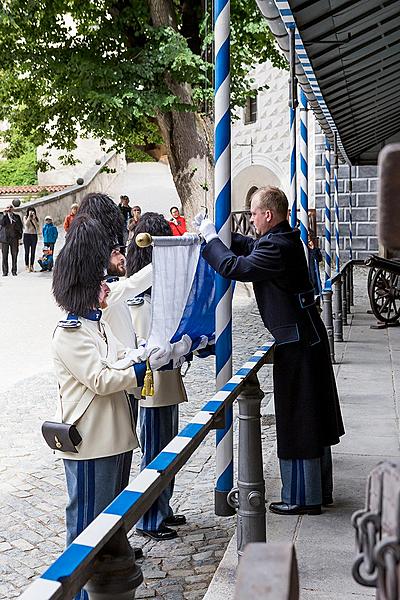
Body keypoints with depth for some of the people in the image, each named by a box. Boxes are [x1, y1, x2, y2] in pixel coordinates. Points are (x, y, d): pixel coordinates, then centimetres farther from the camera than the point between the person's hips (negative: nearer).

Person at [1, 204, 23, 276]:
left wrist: (19, 237, 4)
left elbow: (20, 227, 11)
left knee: (14, 255, 2)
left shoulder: (17, 217, 10)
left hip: (14, 238, 1)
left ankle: (14, 271, 9)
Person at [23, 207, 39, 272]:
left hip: (34, 235, 2)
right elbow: (26, 224, -16)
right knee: (27, 251, -4)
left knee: (33, 252, 2)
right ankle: (27, 266, -1)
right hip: (27, 235, -2)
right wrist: (29, 216, -15)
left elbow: (37, 227, -6)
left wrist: (34, 219, -12)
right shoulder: (25, 217, 3)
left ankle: (31, 266, 8)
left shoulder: (36, 218, 8)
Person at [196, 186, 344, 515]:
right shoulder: (285, 239, 10)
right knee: (313, 417, 17)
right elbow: (250, 246, 25)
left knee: (298, 420, -1)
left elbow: (234, 266, -23)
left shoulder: (278, 247, -22)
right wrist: (215, 232, 16)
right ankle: (321, 488, 29)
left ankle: (303, 497, 9)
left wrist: (210, 238, -9)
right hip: (308, 336, 10)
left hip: (297, 343, -10)